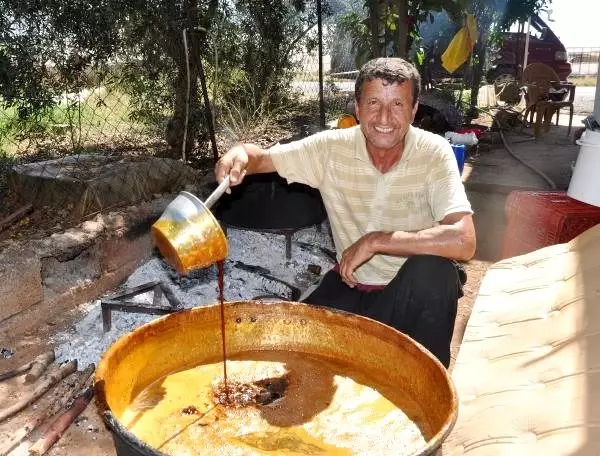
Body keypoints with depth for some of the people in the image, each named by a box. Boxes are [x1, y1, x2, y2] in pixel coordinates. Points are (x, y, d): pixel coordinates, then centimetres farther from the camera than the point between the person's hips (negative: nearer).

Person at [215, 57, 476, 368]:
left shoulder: (434, 152, -17)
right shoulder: (332, 147, -10)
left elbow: (463, 242, -29)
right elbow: (262, 157, -4)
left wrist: (376, 240, -29)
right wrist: (239, 154, -28)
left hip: (417, 291, -1)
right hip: (349, 286, 2)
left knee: (431, 270, -33)